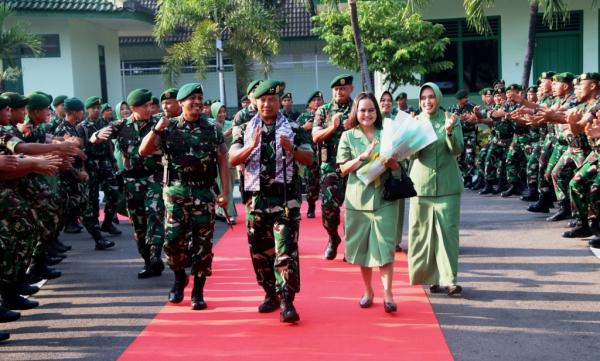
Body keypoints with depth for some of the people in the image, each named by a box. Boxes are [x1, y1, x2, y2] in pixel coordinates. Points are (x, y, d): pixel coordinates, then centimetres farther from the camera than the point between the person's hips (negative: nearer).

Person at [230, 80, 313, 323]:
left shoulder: (293, 128, 4)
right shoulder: (245, 129, 8)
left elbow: (309, 159, 1)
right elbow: (232, 159, 0)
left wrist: (291, 150, -18)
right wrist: (251, 146, -17)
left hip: (285, 198, -3)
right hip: (256, 198, 3)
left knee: (286, 251, -9)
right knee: (260, 250, 10)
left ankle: (287, 302, -10)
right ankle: (270, 294, 25)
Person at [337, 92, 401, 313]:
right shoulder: (348, 136, 4)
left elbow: (398, 167, 9)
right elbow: (344, 169, -2)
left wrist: (390, 162, -14)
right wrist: (363, 156, -16)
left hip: (384, 198, 0)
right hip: (358, 198, 0)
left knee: (385, 246, -6)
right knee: (362, 247, 8)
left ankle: (387, 293, -3)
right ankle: (368, 291, 22)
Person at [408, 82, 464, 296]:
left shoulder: (450, 120, 1)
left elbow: (457, 150, -5)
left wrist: (449, 131, -22)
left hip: (447, 185, -1)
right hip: (421, 184, 2)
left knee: (448, 230, -4)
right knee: (422, 232, 5)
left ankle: (449, 278, -2)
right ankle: (432, 277, 17)